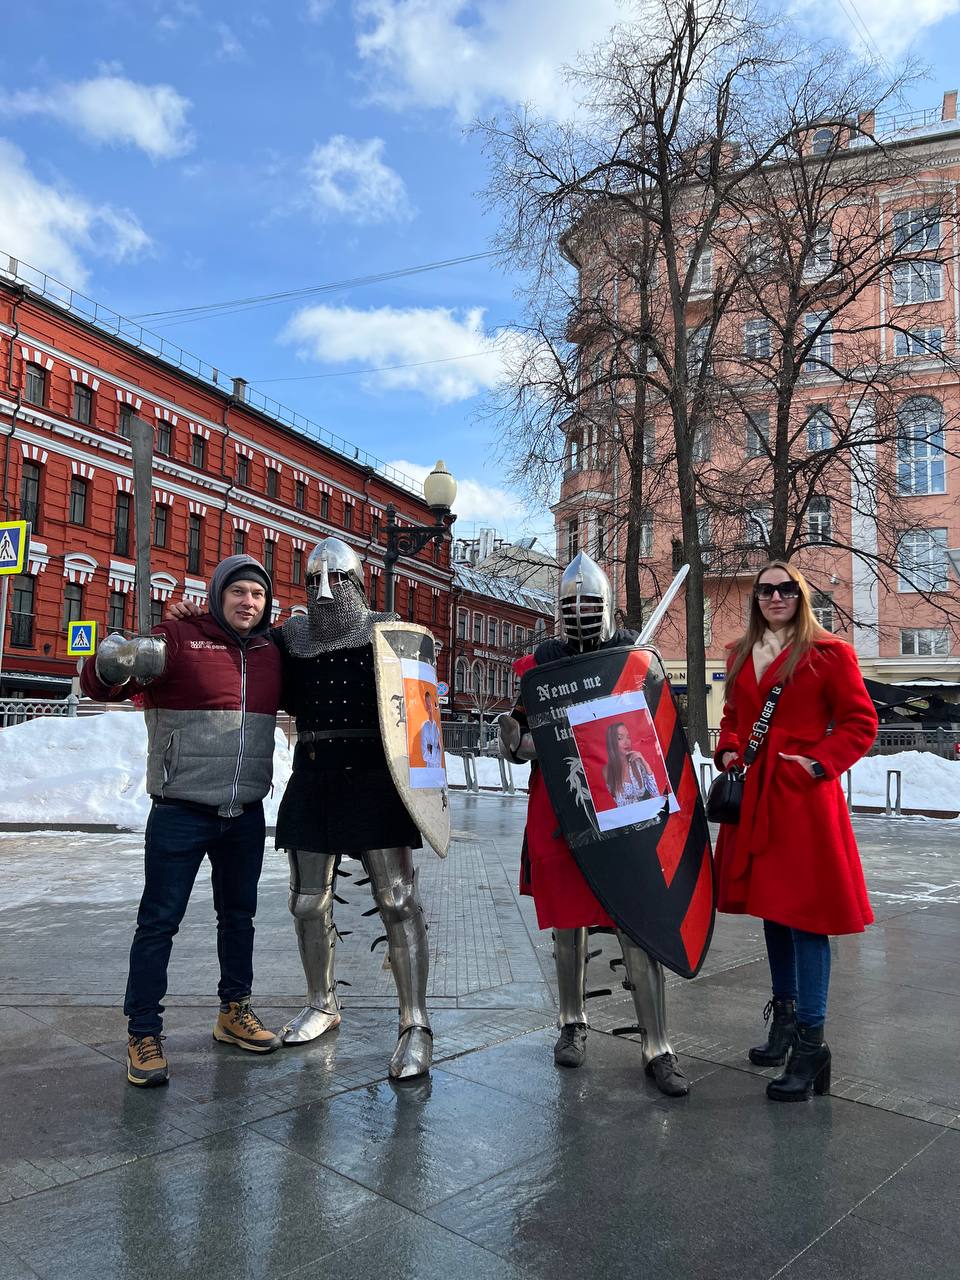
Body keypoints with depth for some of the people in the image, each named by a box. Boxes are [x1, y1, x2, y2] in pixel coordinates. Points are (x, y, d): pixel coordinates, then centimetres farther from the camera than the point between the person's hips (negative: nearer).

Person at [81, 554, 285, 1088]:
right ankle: (144, 1033, 14)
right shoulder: (179, 639, -8)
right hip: (181, 812, -5)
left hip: (246, 814, 5)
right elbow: (96, 684, -14)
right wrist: (114, 665, -36)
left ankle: (235, 1011, 34)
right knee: (159, 921, 1)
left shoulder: (271, 652, 7)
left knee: (239, 914, 17)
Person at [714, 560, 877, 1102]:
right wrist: (728, 751, 3)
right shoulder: (741, 655, 13)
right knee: (771, 908, 15)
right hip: (754, 797, 6)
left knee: (805, 913, -5)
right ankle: (785, 1018, 31)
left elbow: (861, 722, -4)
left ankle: (811, 1043, 3)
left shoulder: (829, 653, -4)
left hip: (805, 797, -6)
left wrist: (821, 762, -15)